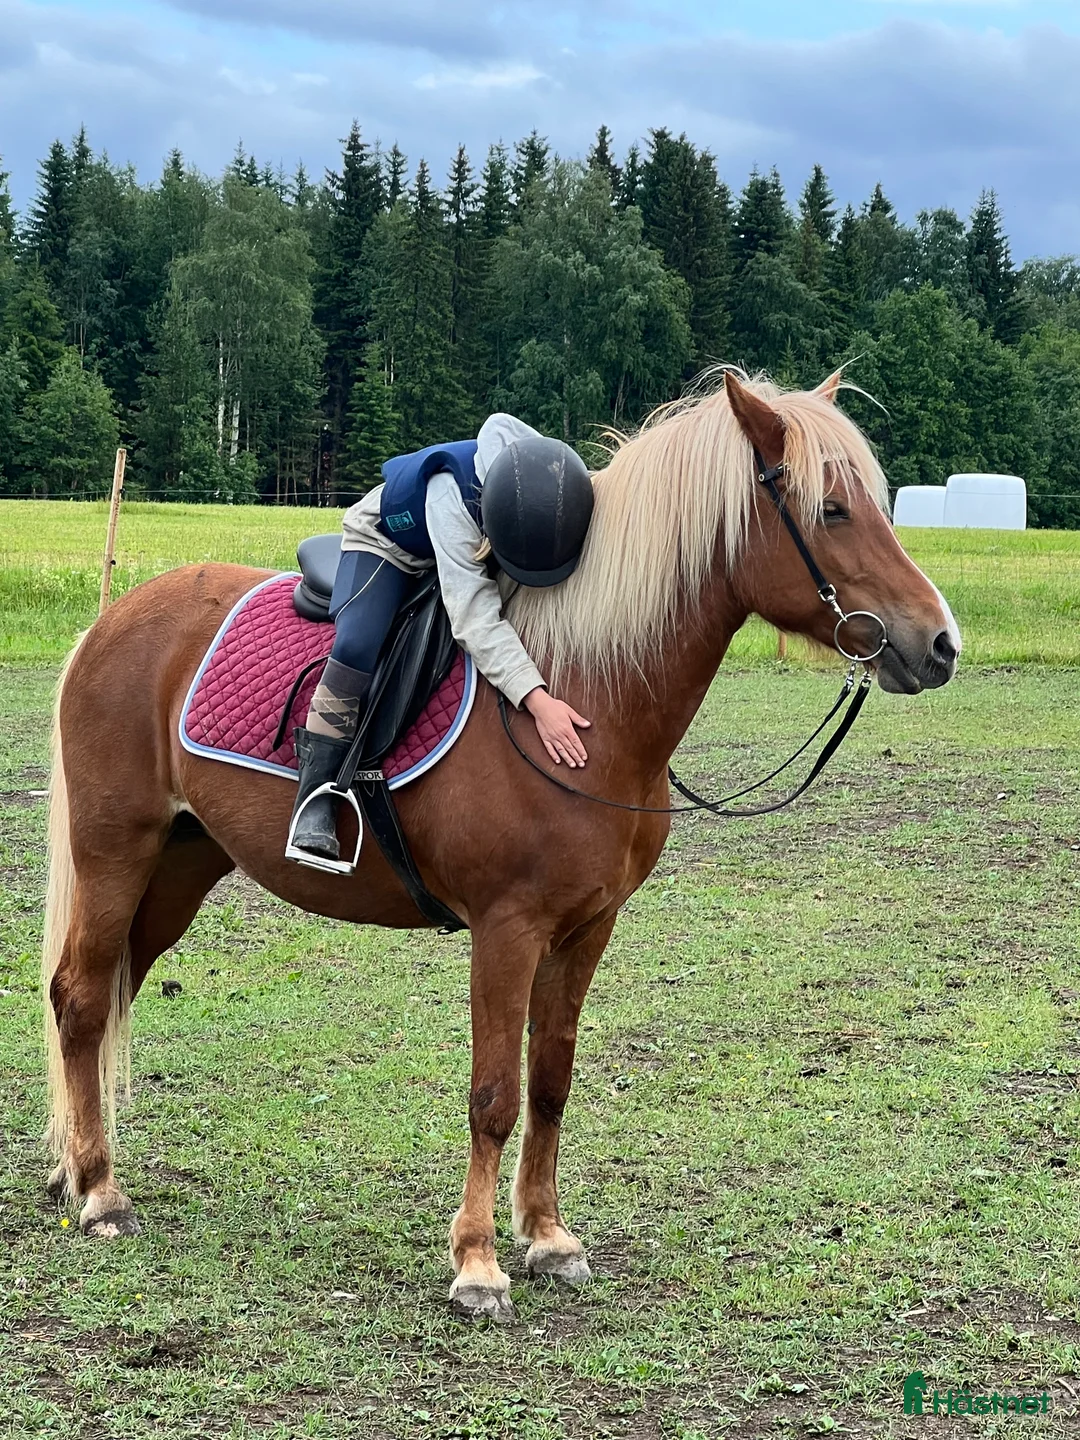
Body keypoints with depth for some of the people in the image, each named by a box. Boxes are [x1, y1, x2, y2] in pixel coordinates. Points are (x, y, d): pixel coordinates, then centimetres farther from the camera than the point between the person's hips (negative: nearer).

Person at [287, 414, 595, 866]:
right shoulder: (452, 497, -45)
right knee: (357, 643, -29)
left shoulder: (569, 494, -32)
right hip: (386, 539, -5)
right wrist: (537, 702, -58)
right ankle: (315, 796, -24)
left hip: (476, 556, 6)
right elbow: (475, 620, -49)